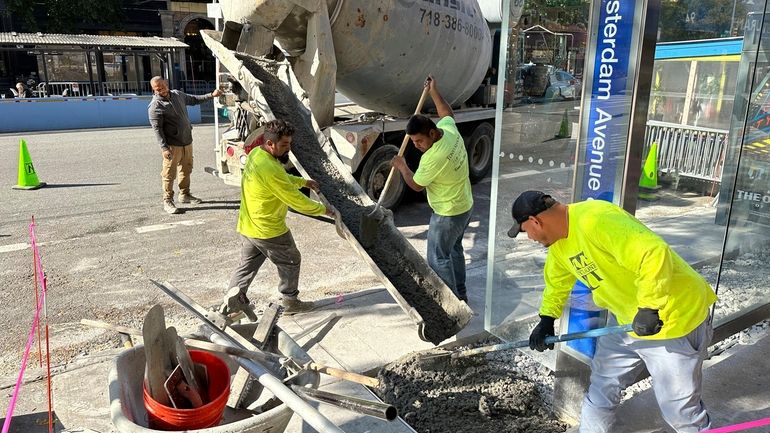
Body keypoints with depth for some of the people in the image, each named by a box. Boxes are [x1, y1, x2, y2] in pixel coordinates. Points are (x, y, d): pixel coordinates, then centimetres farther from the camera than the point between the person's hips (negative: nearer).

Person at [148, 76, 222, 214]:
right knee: (169, 173, -2)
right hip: (172, 145, -7)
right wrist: (164, 148, -24)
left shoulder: (177, 94, 7)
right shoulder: (155, 107, -15)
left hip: (187, 141, 7)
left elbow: (193, 99, 24)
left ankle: (184, 194, 34)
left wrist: (211, 95, 20)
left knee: (186, 169, 18)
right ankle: (167, 201, 9)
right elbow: (157, 129, -18)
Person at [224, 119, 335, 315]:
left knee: (248, 264, 21)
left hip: (247, 227, 8)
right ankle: (290, 302, 25)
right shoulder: (270, 169, -30)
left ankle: (234, 298, 19)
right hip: (268, 231, -8)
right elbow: (296, 200, -24)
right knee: (291, 262, 12)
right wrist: (323, 209, -12)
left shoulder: (256, 153, 1)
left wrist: (304, 182, 8)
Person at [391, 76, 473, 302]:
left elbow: (416, 185, -15)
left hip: (448, 214, -10)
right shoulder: (450, 130, -8)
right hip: (465, 206, 10)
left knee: (438, 258, 4)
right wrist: (433, 91, 20)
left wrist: (401, 166, 0)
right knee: (454, 249, 23)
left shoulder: (434, 157, -32)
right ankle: (460, 294, 37)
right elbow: (447, 113, 18)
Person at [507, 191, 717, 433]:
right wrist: (546, 320, 12)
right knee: (601, 389, 17)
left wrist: (649, 308, -32)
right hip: (626, 318, 9)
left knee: (680, 408, 3)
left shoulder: (597, 220, -30)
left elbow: (654, 254, -36)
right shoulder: (559, 243, 1)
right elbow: (557, 281, 18)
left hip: (674, 317, -9)